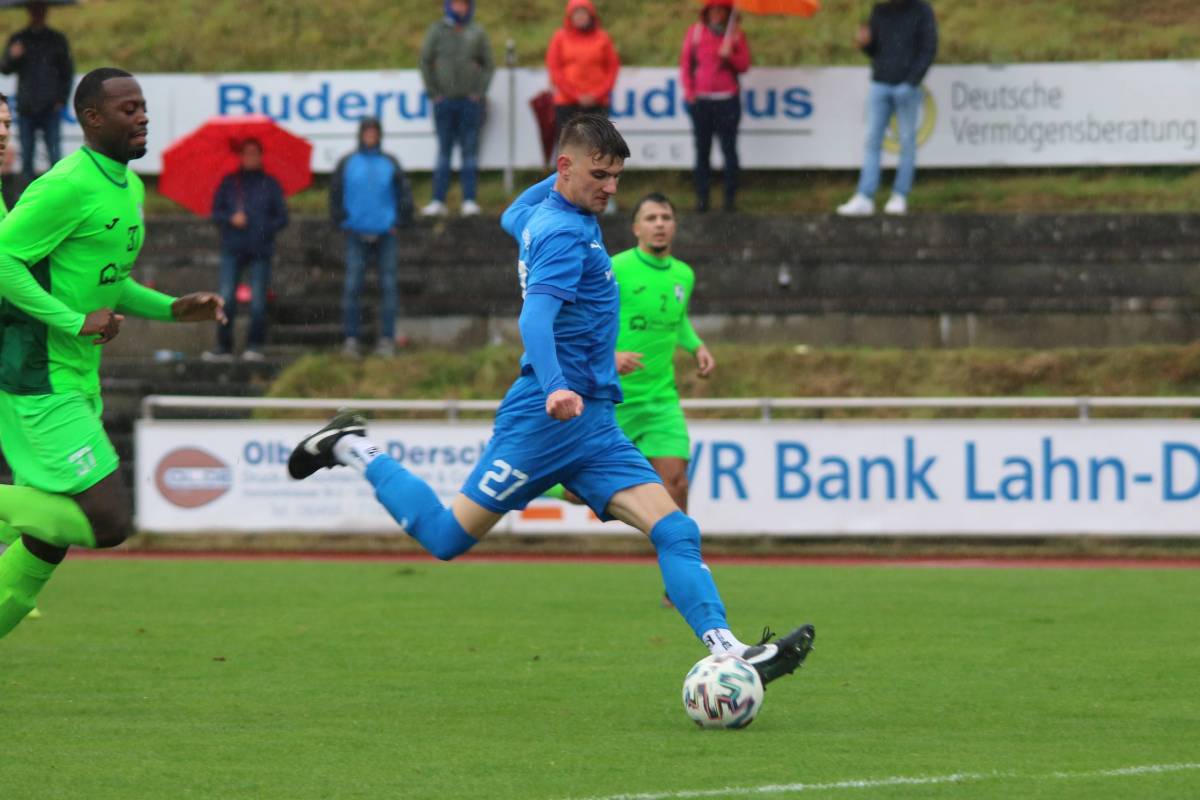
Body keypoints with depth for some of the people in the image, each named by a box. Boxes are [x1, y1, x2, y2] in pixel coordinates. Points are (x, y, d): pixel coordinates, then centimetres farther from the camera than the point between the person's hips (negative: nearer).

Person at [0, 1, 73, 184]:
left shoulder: (56, 40, 9)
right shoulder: (18, 39, 11)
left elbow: (68, 72, 11)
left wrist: (62, 99, 2)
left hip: (50, 108, -1)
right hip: (26, 107, 1)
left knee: (55, 155, -8)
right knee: (26, 157, 2)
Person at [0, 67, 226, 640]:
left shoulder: (129, 187, 15)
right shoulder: (68, 187, -17)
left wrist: (172, 309, 12)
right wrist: (75, 322, -23)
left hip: (77, 380, 10)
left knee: (48, 536, 12)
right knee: (108, 519, -16)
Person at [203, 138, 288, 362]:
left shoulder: (270, 185, 8)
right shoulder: (229, 182, 12)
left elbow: (282, 218, 7)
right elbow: (216, 212, 13)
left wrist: (264, 229, -11)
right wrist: (230, 219, -8)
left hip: (260, 250, -1)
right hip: (232, 250, 1)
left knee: (258, 302, -4)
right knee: (226, 299, -7)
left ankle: (255, 347, 4)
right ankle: (224, 348, -3)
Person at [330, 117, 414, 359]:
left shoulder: (390, 164, 8)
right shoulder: (347, 164, 6)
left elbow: (404, 194, 9)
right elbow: (335, 194, 8)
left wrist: (398, 223, 1)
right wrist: (342, 220, 0)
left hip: (385, 233, 1)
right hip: (356, 235, -1)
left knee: (388, 287, -2)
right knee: (352, 286, -6)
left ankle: (387, 339, 1)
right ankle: (350, 338, -3)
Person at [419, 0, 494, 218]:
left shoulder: (477, 33, 5)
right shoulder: (437, 31, 4)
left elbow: (489, 65, 8)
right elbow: (425, 62, 5)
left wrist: (480, 92, -3)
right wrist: (433, 92, -1)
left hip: (470, 101, 0)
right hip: (444, 101, 0)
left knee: (470, 151, 0)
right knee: (444, 150, 1)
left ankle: (469, 201, 2)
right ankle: (438, 202, 1)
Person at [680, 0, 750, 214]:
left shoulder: (736, 34, 8)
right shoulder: (695, 32, 8)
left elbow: (744, 65, 5)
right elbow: (685, 63, 9)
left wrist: (729, 55, -14)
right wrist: (688, 90, 0)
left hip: (727, 100, -1)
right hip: (700, 100, 1)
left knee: (729, 149, -4)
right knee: (702, 150, 1)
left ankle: (731, 197, 0)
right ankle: (702, 197, 4)